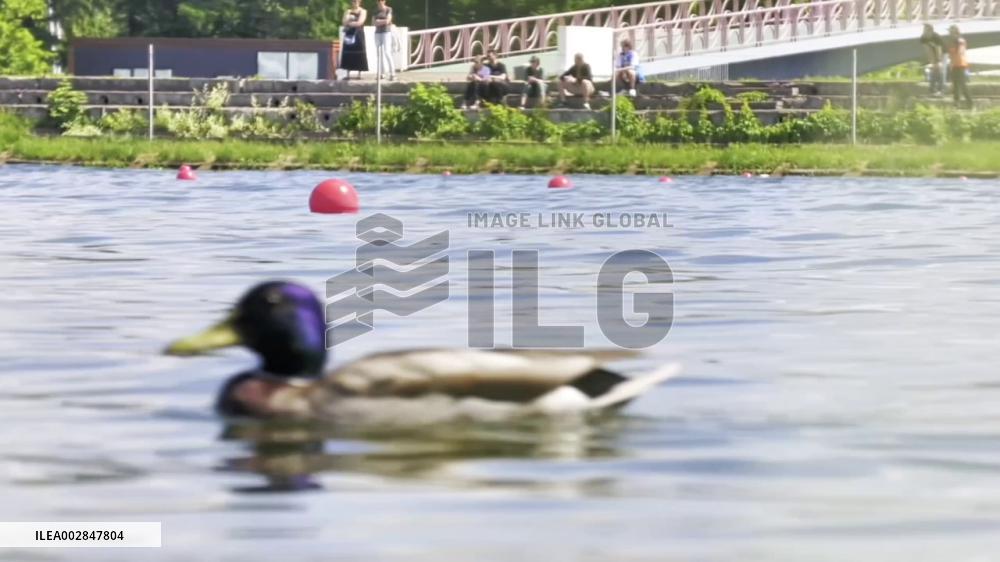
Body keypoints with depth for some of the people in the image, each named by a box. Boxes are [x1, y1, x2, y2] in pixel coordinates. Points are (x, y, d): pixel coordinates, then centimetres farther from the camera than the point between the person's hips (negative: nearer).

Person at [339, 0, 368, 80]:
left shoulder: (362, 11, 1)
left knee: (359, 55, -5)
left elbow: (360, 23, -12)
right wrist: (349, 18, -14)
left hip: (358, 35, -4)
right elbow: (344, 22, 3)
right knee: (348, 55, 1)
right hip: (349, 35, 4)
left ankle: (359, 74, -1)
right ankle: (348, 75, 4)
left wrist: (349, 23, -3)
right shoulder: (348, 12, 14)